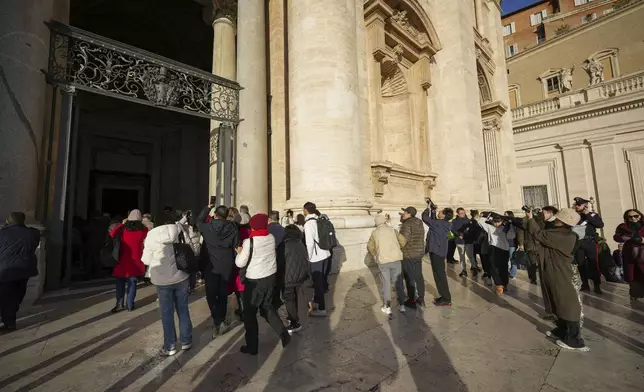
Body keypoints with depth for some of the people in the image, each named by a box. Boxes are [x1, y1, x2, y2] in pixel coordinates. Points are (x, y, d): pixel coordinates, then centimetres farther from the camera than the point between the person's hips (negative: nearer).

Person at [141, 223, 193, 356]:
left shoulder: (151, 237, -11)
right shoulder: (179, 229, -10)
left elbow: (147, 260, -1)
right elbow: (192, 250, 1)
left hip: (162, 280, -1)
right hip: (181, 277, 2)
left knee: (167, 313, 12)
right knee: (183, 309, 15)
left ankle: (169, 346, 23)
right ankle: (186, 341, 27)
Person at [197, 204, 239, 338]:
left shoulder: (207, 227, -9)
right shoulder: (232, 228, -6)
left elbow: (199, 221, 14)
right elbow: (236, 247, -3)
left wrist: (208, 208, 23)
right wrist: (234, 264, 9)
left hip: (211, 266, -2)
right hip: (226, 266, 2)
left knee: (211, 295, 7)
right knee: (223, 294, 16)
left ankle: (219, 323, 0)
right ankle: (221, 321, 25)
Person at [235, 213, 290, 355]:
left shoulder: (249, 242, -19)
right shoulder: (271, 237, -2)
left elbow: (240, 263, -13)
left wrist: (240, 252, 5)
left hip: (255, 281, -5)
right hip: (270, 277, 6)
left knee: (249, 313, 14)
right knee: (267, 307, 23)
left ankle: (252, 346, 25)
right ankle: (284, 334, 22)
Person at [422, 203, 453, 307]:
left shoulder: (439, 224, -22)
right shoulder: (444, 224, 5)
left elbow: (425, 218, -22)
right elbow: (433, 221, 20)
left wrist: (428, 208, -5)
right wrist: (433, 211, 9)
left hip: (436, 252, -9)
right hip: (440, 251, 10)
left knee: (440, 276, -2)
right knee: (440, 274, 17)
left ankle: (446, 299, 6)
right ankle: (444, 296, 26)